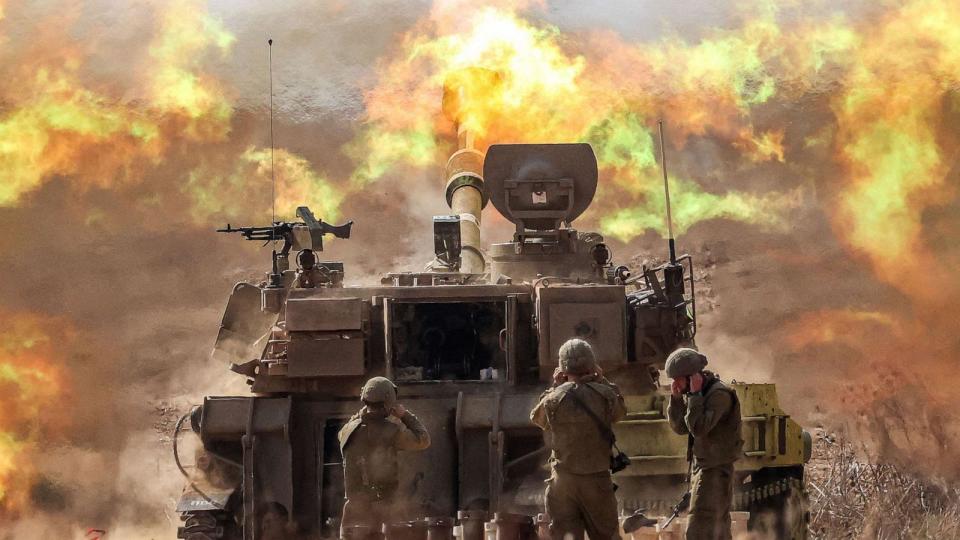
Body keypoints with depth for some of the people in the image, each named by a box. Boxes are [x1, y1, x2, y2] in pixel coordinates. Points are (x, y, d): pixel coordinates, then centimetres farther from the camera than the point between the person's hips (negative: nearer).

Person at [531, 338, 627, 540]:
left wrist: (554, 386, 13)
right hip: (597, 478, 0)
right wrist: (602, 381, 17)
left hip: (563, 480, 0)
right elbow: (620, 410, 14)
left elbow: (536, 417, 12)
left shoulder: (554, 398, -9)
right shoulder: (603, 395, -7)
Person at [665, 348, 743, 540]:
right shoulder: (693, 394, 10)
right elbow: (680, 427, 10)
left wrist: (694, 394, -23)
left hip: (715, 471, -10)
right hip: (700, 467, 10)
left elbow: (699, 428, -28)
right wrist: (676, 398, -2)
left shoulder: (720, 394, -19)